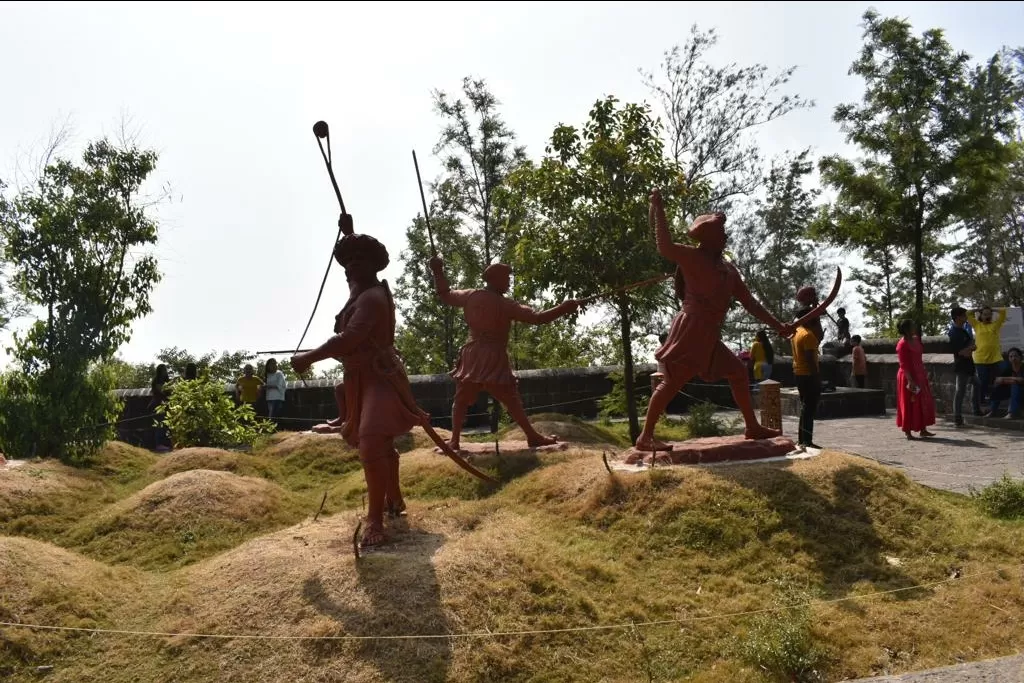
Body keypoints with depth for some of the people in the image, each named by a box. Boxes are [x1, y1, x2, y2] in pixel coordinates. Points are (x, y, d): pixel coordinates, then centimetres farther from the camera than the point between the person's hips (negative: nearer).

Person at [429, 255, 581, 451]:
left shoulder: (469, 296, 3)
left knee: (461, 399, 11)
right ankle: (533, 436, 4)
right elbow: (537, 318, -17)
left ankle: (454, 440, 8)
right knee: (512, 400, 0)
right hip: (494, 358, -4)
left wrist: (438, 272, 31)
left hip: (472, 356, 4)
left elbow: (445, 295, 19)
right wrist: (564, 308, -12)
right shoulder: (505, 305, -12)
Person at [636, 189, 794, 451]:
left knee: (738, 371, 15)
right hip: (691, 331, -9)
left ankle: (752, 427, 25)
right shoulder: (694, 257, -5)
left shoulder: (728, 269, 18)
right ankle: (645, 437, -10)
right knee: (672, 381, -12)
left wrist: (777, 325, 17)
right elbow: (665, 248, -23)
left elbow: (749, 302, 20)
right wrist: (658, 209, -20)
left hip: (709, 336, 9)